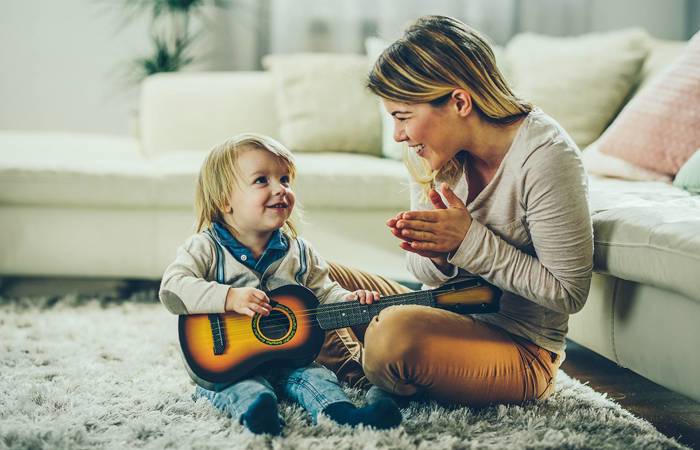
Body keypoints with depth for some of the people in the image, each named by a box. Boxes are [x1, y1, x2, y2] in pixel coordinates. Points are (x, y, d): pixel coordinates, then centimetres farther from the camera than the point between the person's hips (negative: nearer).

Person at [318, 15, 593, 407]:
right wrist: (438, 256, -20)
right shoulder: (436, 151, -3)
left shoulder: (545, 158, -24)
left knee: (394, 331, -33)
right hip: (450, 315, 7)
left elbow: (568, 292, -21)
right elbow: (429, 274, 5)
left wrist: (469, 241, -25)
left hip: (522, 351, -7)